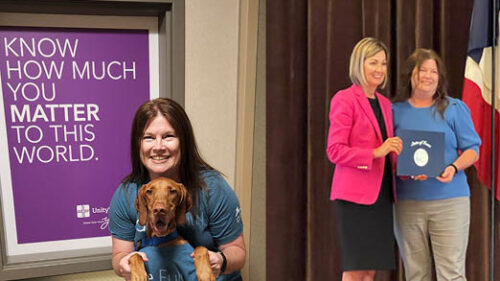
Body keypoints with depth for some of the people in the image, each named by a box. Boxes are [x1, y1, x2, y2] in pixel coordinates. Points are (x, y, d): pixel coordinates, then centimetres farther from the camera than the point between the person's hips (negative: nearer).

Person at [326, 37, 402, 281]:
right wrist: (375, 153, -19)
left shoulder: (384, 103, 17)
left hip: (381, 193, 7)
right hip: (355, 194, -7)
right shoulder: (345, 99, -4)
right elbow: (335, 151, -11)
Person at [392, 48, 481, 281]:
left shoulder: (455, 108, 7)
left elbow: (471, 149, 6)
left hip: (449, 200, -1)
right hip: (407, 202, 2)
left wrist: (454, 167, -14)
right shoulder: (396, 111, 10)